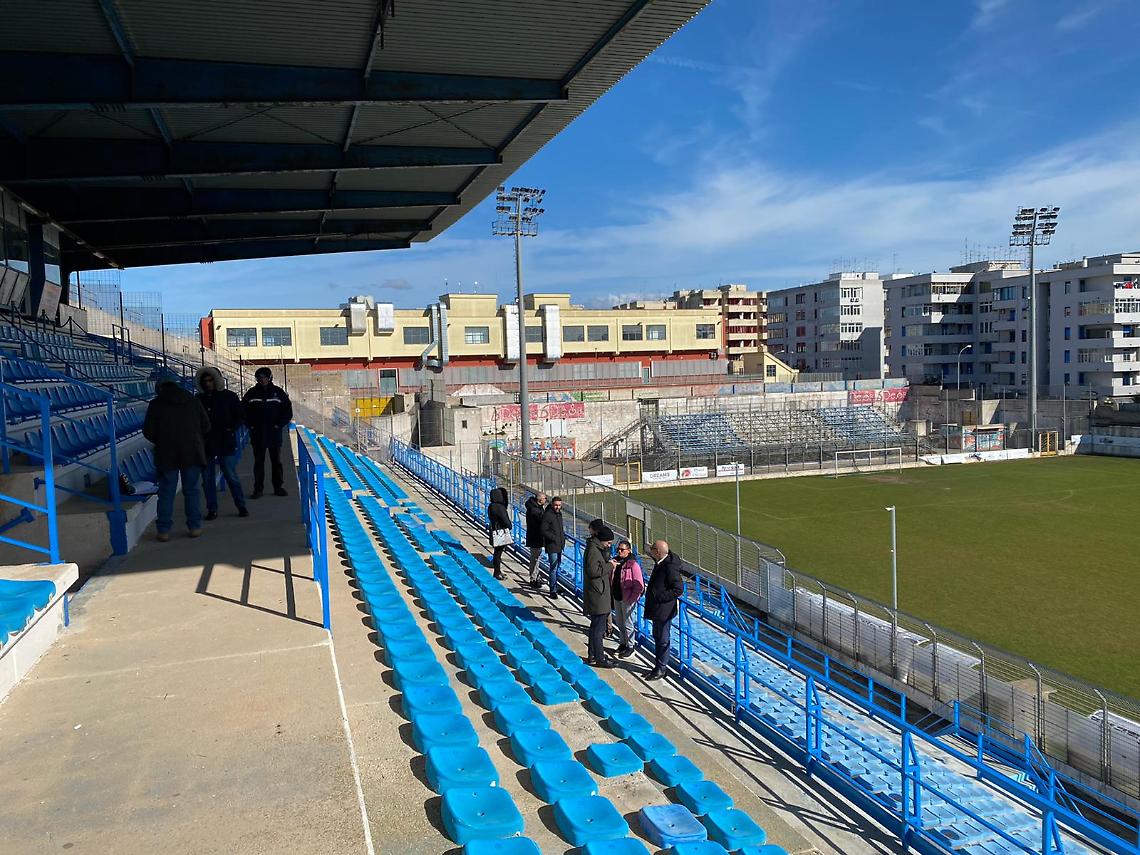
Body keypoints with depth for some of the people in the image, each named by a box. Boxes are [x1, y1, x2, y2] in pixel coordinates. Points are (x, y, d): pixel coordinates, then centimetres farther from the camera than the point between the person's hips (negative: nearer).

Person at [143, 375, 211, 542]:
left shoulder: (156, 404, -2)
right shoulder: (193, 401, 6)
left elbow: (148, 431, -3)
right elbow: (206, 426, 6)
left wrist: (160, 442, 16)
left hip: (166, 455, -2)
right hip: (192, 453, 2)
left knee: (166, 493, 5)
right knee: (191, 490, 8)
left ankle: (164, 530, 7)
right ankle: (195, 527, 8)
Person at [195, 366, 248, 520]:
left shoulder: (229, 397, 1)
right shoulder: (199, 399, 7)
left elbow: (240, 417, 4)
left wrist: (231, 429, -11)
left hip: (226, 444, -2)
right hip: (206, 444, 3)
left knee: (231, 476, 0)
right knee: (208, 479, 5)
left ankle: (241, 506, 11)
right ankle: (212, 510, 14)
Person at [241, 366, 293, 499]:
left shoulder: (278, 392, 1)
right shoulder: (252, 393, 3)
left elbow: (288, 411, 3)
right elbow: (243, 410, 8)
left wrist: (279, 425, -5)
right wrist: (250, 425, -2)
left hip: (274, 434, 0)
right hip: (257, 435, 1)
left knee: (276, 462, 6)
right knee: (258, 462, 4)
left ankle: (278, 488, 14)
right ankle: (258, 489, 9)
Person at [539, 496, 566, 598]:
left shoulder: (559, 514, 12)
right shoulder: (547, 515, -14)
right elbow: (544, 531, -16)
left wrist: (563, 538, 12)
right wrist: (554, 538, -20)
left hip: (559, 545, 9)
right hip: (552, 545, -9)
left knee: (557, 567, 18)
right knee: (553, 567, -9)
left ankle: (555, 587, 31)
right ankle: (553, 590, -5)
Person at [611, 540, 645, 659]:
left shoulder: (633, 565, -17)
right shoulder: (616, 562, 5)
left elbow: (639, 586, -17)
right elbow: (611, 579, 15)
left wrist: (631, 599, -16)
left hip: (627, 599, -7)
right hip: (617, 598, 7)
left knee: (627, 624, 3)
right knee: (619, 623, 18)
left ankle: (630, 647, 17)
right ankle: (622, 643, 33)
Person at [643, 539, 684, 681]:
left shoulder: (670, 567, -25)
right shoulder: (661, 563, 5)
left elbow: (678, 589, -24)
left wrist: (658, 596, -22)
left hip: (664, 610, -10)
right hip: (657, 610, 10)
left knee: (662, 640, 4)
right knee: (657, 637, 20)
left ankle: (660, 669, 16)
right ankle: (659, 664, 33)